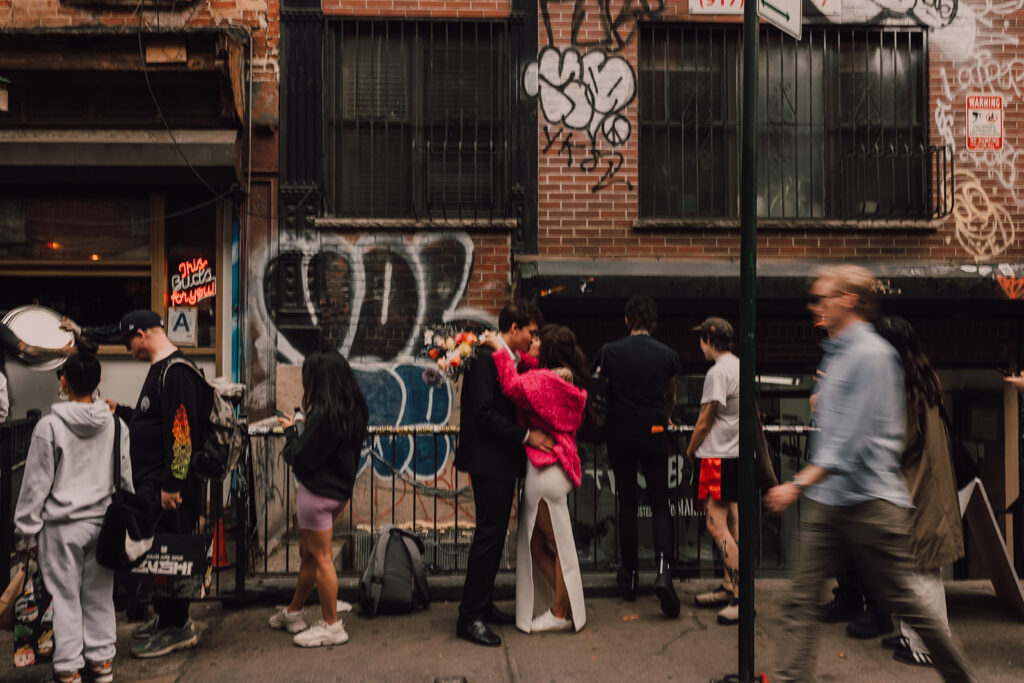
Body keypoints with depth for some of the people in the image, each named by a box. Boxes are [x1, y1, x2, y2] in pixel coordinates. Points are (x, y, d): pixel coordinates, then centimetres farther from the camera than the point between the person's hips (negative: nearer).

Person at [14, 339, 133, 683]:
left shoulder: (49, 426, -12)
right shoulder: (115, 424, 0)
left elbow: (36, 482, -7)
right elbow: (126, 477, 7)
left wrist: (28, 528, 3)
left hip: (62, 526, -4)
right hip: (103, 522, 4)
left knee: (64, 595, 7)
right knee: (99, 594, 13)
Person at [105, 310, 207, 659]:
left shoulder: (175, 371, -17)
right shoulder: (161, 369, 17)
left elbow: (181, 430, -24)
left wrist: (171, 484, -24)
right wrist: (120, 411, 34)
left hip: (169, 488, -10)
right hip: (152, 484, 10)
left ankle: (177, 628, 8)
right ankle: (166, 619, 29)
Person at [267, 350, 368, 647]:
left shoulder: (322, 413, -23)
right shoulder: (354, 411, 4)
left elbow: (300, 458, -19)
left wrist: (290, 431, -3)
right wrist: (300, 430, 9)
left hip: (317, 492, -9)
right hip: (339, 489, 9)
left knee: (321, 558, 3)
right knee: (308, 552, 21)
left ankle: (332, 626, 13)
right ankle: (292, 613, 37)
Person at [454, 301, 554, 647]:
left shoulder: (510, 360, 14)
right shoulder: (486, 357, -15)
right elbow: (484, 412, -21)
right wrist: (526, 436, -17)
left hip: (502, 462, 10)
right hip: (489, 461, -10)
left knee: (494, 534, 15)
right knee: (489, 535, -6)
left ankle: (483, 606, 27)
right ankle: (469, 618, 2)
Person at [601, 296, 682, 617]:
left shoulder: (609, 352, -2)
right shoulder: (668, 355, 1)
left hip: (620, 433, 0)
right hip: (654, 434, 0)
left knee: (627, 503, 10)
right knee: (659, 503, 7)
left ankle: (630, 574, 19)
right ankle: (663, 569, -13)